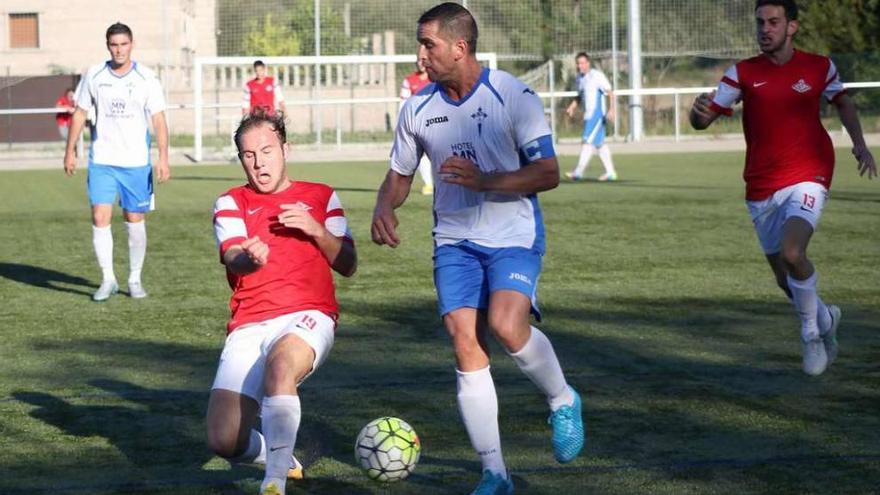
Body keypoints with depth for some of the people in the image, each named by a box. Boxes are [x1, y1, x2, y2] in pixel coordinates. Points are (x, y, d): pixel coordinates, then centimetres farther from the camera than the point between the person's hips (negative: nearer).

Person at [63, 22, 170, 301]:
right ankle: (108, 280, 2)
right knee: (100, 218, -9)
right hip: (101, 161, 1)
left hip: (136, 163, -1)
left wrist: (163, 158, -15)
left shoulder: (147, 79, -4)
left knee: (135, 221, 5)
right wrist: (70, 151, 8)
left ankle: (135, 279, 20)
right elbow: (80, 113, 11)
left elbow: (159, 121, -6)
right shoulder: (94, 76, 2)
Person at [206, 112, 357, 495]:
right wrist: (249, 258, -31)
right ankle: (279, 455, 21)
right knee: (224, 441, -14)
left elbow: (348, 265, 11)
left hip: (308, 318, -2)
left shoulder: (320, 197, 17)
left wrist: (315, 230, -6)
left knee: (280, 362, -40)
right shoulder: (231, 203, 14)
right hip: (249, 326, 2)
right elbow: (232, 260, -6)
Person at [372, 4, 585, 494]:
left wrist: (485, 181, -26)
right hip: (455, 241, 4)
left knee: (506, 325, -26)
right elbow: (400, 175, 16)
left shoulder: (514, 96, -11)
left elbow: (548, 173, -12)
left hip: (514, 236, -4)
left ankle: (564, 402, 5)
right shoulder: (418, 108, 4)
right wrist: (384, 209, -6)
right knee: (466, 346, -7)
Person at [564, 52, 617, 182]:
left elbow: (609, 93, -14)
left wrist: (611, 109, -25)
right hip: (588, 115, 9)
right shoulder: (579, 78, 12)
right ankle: (610, 172, 16)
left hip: (597, 113, -9)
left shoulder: (597, 76, -12)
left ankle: (578, 172, -14)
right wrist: (572, 106, 10)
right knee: (600, 143, 11)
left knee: (588, 141, -12)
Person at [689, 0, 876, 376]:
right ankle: (825, 318, 42)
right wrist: (700, 111, -32)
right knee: (785, 279, 10)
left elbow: (842, 102, 20)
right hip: (761, 189, 2)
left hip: (806, 179, -2)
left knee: (792, 254, -27)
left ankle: (811, 331, -3)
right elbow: (702, 121, -9)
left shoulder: (819, 67, -1)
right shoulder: (743, 73, -2)